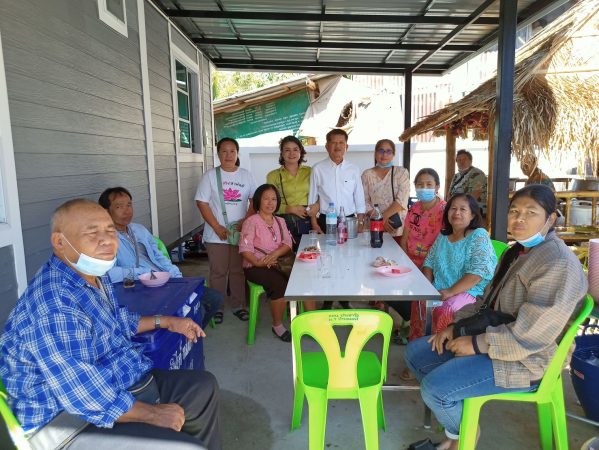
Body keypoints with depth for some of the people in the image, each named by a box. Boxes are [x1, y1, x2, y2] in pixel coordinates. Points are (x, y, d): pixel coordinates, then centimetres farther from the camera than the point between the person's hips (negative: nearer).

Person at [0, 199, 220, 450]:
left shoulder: (94, 276, 2)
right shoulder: (54, 303, -30)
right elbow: (82, 394, -31)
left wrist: (165, 322, 14)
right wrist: (152, 414, -21)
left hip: (127, 386, 10)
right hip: (75, 421, -10)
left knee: (204, 386, 18)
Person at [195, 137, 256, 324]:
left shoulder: (246, 175, 5)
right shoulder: (210, 175, -1)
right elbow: (202, 203, -5)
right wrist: (217, 227, -12)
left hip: (241, 233, 2)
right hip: (217, 235, -1)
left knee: (238, 271, 9)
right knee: (218, 272, 6)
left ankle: (238, 306, 23)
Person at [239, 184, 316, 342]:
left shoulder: (280, 221, 17)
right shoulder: (251, 221, -2)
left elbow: (287, 244, 4)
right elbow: (245, 248, -13)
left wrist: (273, 255, -16)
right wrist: (257, 262, -30)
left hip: (277, 263, 6)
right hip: (256, 267, -5)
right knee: (281, 285, -30)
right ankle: (277, 326, -7)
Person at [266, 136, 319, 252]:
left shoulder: (309, 172, 11)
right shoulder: (273, 175, 6)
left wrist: (317, 205, -6)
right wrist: (292, 209, -12)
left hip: (308, 221, 2)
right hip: (286, 222, -2)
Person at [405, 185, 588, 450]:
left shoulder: (558, 264, -21)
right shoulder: (518, 252, 11)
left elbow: (530, 334, -27)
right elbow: (488, 301, 16)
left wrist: (478, 344, -19)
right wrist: (456, 325, 3)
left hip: (525, 360, -10)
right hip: (493, 337, 10)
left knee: (434, 386, -23)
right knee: (415, 353, 5)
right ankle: (458, 417, 18)